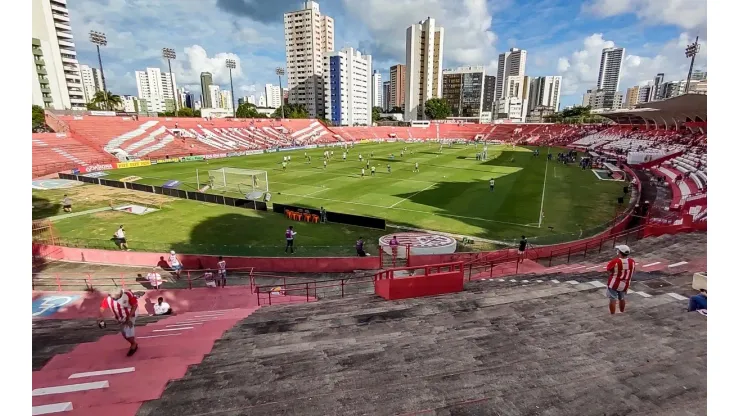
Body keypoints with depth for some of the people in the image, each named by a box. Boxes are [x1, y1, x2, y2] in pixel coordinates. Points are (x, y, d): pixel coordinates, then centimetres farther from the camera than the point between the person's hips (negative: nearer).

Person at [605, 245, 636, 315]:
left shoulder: (615, 261, -24)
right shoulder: (632, 262, -7)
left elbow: (608, 269, -10)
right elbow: (632, 271, 8)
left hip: (614, 284, -6)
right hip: (625, 285, 6)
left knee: (613, 300, 2)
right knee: (622, 299, 25)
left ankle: (612, 315, 5)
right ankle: (622, 313, 42)